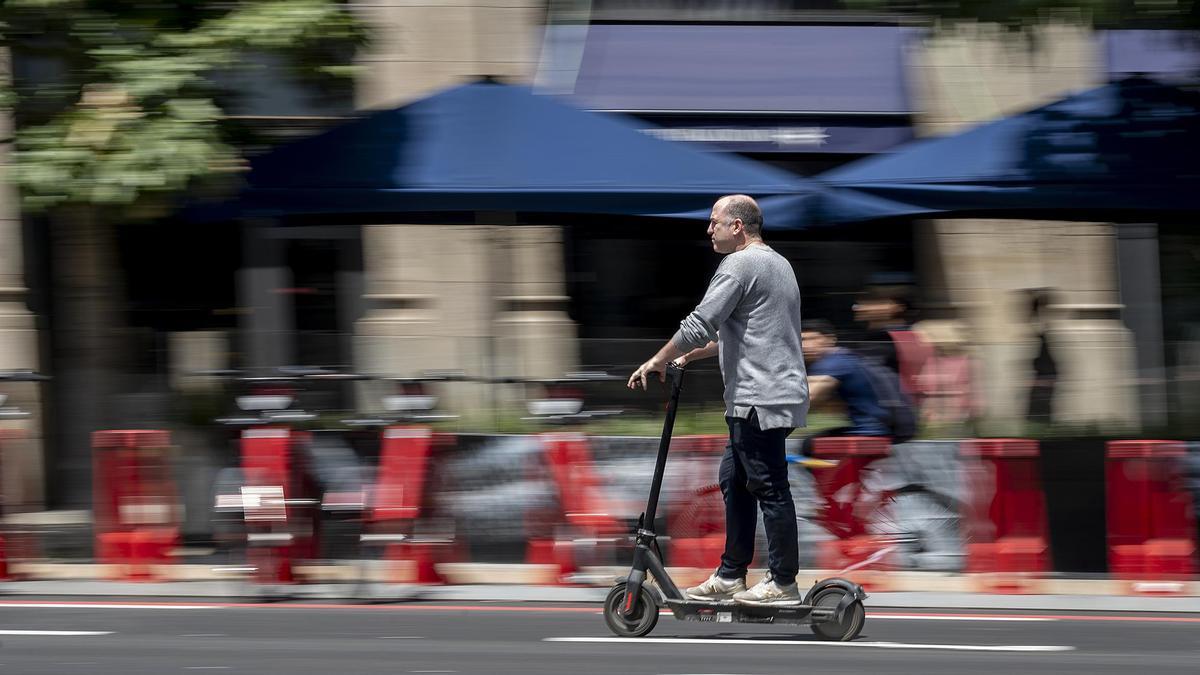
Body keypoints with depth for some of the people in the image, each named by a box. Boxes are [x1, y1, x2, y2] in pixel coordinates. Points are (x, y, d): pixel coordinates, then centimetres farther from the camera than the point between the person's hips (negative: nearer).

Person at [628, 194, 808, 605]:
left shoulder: (740, 265, -12)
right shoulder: (777, 263, 21)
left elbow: (700, 324, -16)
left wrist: (658, 362, -5)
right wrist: (693, 355, 27)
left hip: (760, 399, -11)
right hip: (772, 398, 11)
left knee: (770, 489, -7)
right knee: (734, 482, 14)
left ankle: (784, 583, -6)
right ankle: (730, 576, 16)